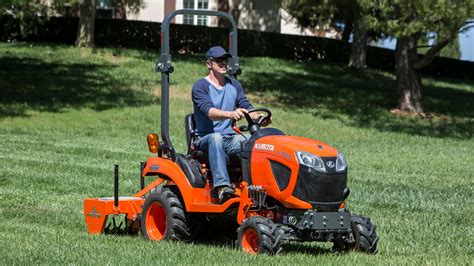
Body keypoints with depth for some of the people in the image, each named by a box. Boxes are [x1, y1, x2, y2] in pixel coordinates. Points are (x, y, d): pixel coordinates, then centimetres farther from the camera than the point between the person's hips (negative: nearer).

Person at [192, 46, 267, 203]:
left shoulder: (234, 85, 17)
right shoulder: (200, 87, -2)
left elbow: (246, 108, 7)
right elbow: (208, 111, -20)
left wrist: (259, 118, -17)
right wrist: (230, 114, -40)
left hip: (229, 138, 4)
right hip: (205, 139, -4)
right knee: (216, 138, -39)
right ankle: (222, 186, -53)